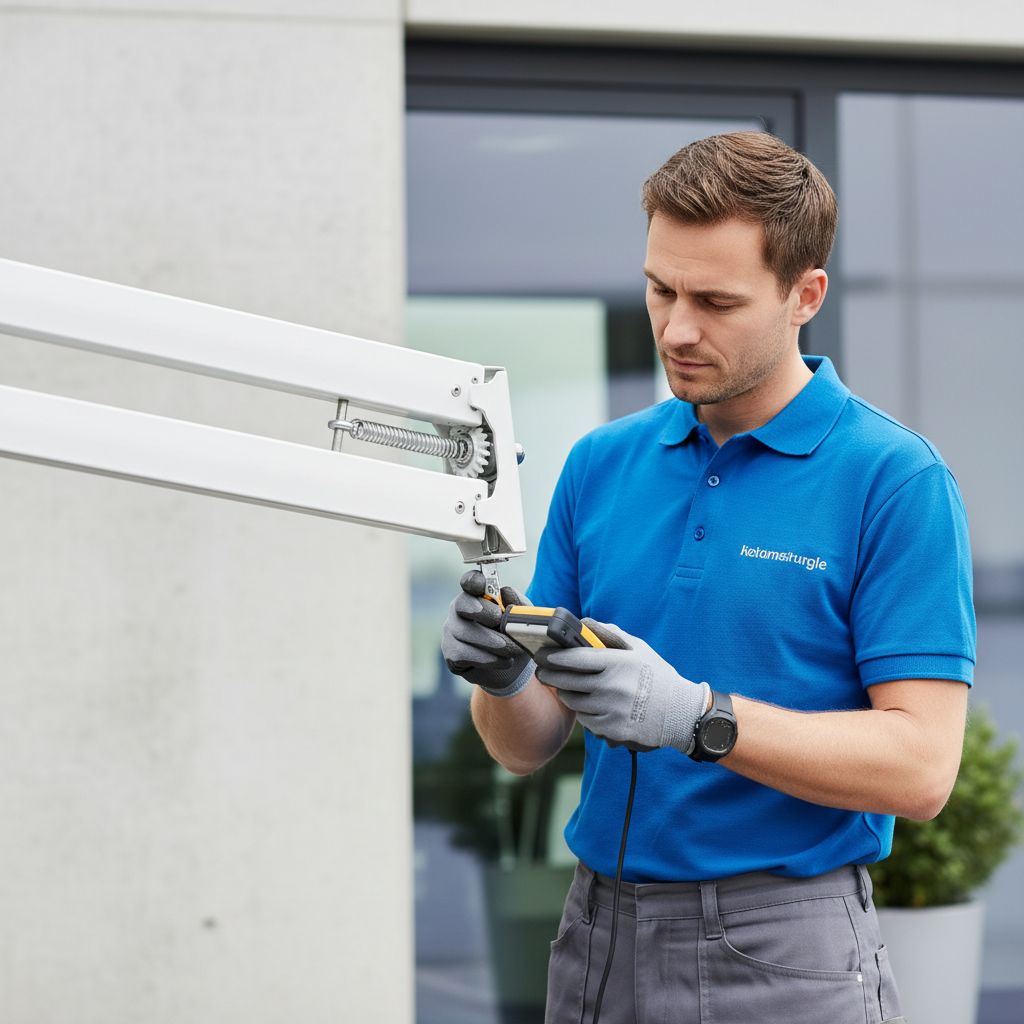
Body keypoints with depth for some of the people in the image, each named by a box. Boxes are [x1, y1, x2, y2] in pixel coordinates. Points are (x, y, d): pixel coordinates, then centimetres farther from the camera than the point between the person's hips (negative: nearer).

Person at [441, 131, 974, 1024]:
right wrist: (503, 679, -14)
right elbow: (530, 746, 9)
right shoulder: (602, 465, 8)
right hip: (599, 940, 5)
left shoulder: (896, 481, -9)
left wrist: (695, 717, -24)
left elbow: (920, 766, -15)